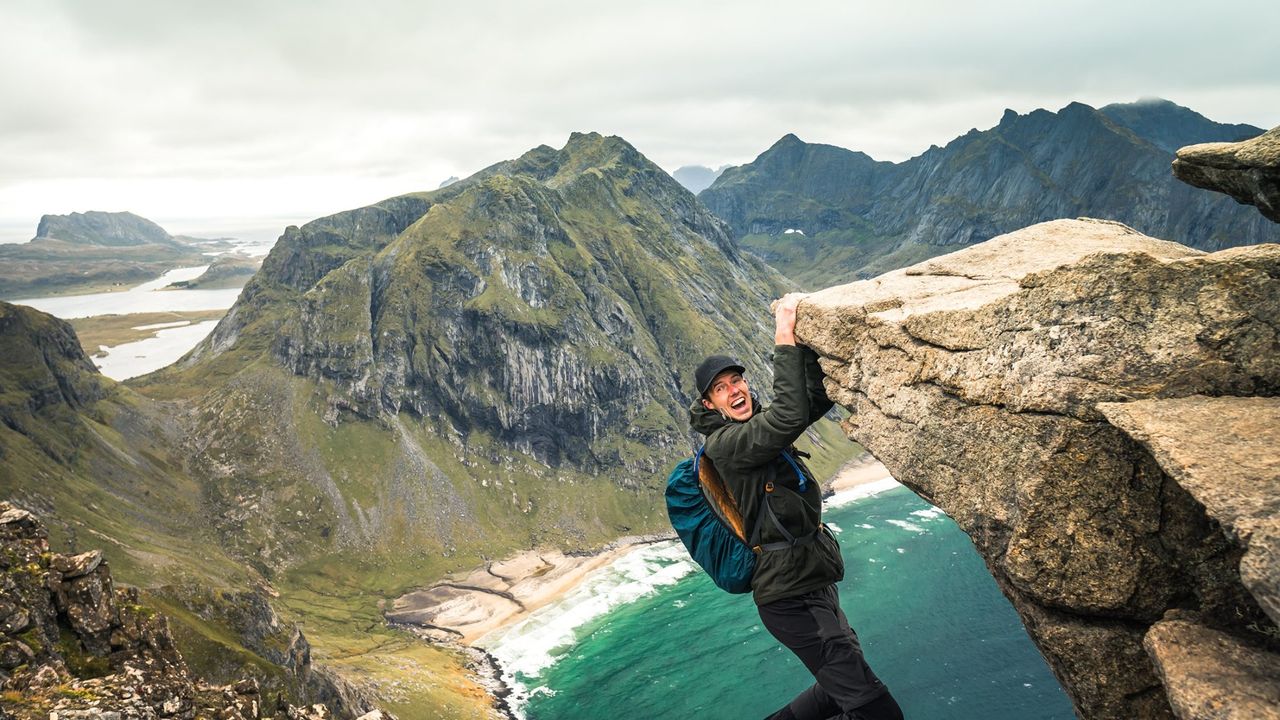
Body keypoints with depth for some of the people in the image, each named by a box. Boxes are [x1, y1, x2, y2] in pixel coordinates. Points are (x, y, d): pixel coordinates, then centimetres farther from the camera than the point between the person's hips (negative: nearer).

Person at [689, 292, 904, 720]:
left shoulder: (757, 425, 10)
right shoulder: (723, 444, -16)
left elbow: (817, 400, 2)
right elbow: (790, 416, -30)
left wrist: (802, 338, -11)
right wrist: (784, 339, -27)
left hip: (814, 585, 9)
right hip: (792, 599, -9)